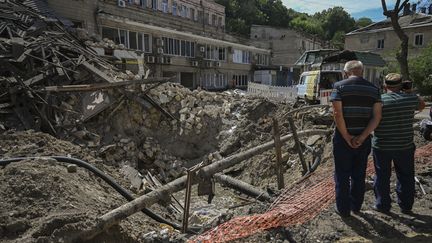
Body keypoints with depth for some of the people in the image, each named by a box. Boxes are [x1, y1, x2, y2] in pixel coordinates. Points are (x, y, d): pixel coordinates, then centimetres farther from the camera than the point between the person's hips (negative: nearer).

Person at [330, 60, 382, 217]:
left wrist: (347, 137, -12)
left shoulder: (340, 86, -8)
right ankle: (356, 206, 31)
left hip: (343, 139, -4)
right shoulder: (373, 89, 3)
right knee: (359, 175, 18)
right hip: (363, 139, 4)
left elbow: (337, 114, -18)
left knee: (342, 176, 9)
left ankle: (343, 209, 18)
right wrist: (361, 138, -9)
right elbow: (377, 117, -4)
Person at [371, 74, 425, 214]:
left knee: (382, 177, 11)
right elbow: (421, 106, 17)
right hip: (405, 146, 2)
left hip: (382, 146, -2)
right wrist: (410, 93, 11)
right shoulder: (411, 98, -5)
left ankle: (383, 205, 21)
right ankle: (406, 206, 29)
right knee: (406, 176, 18)